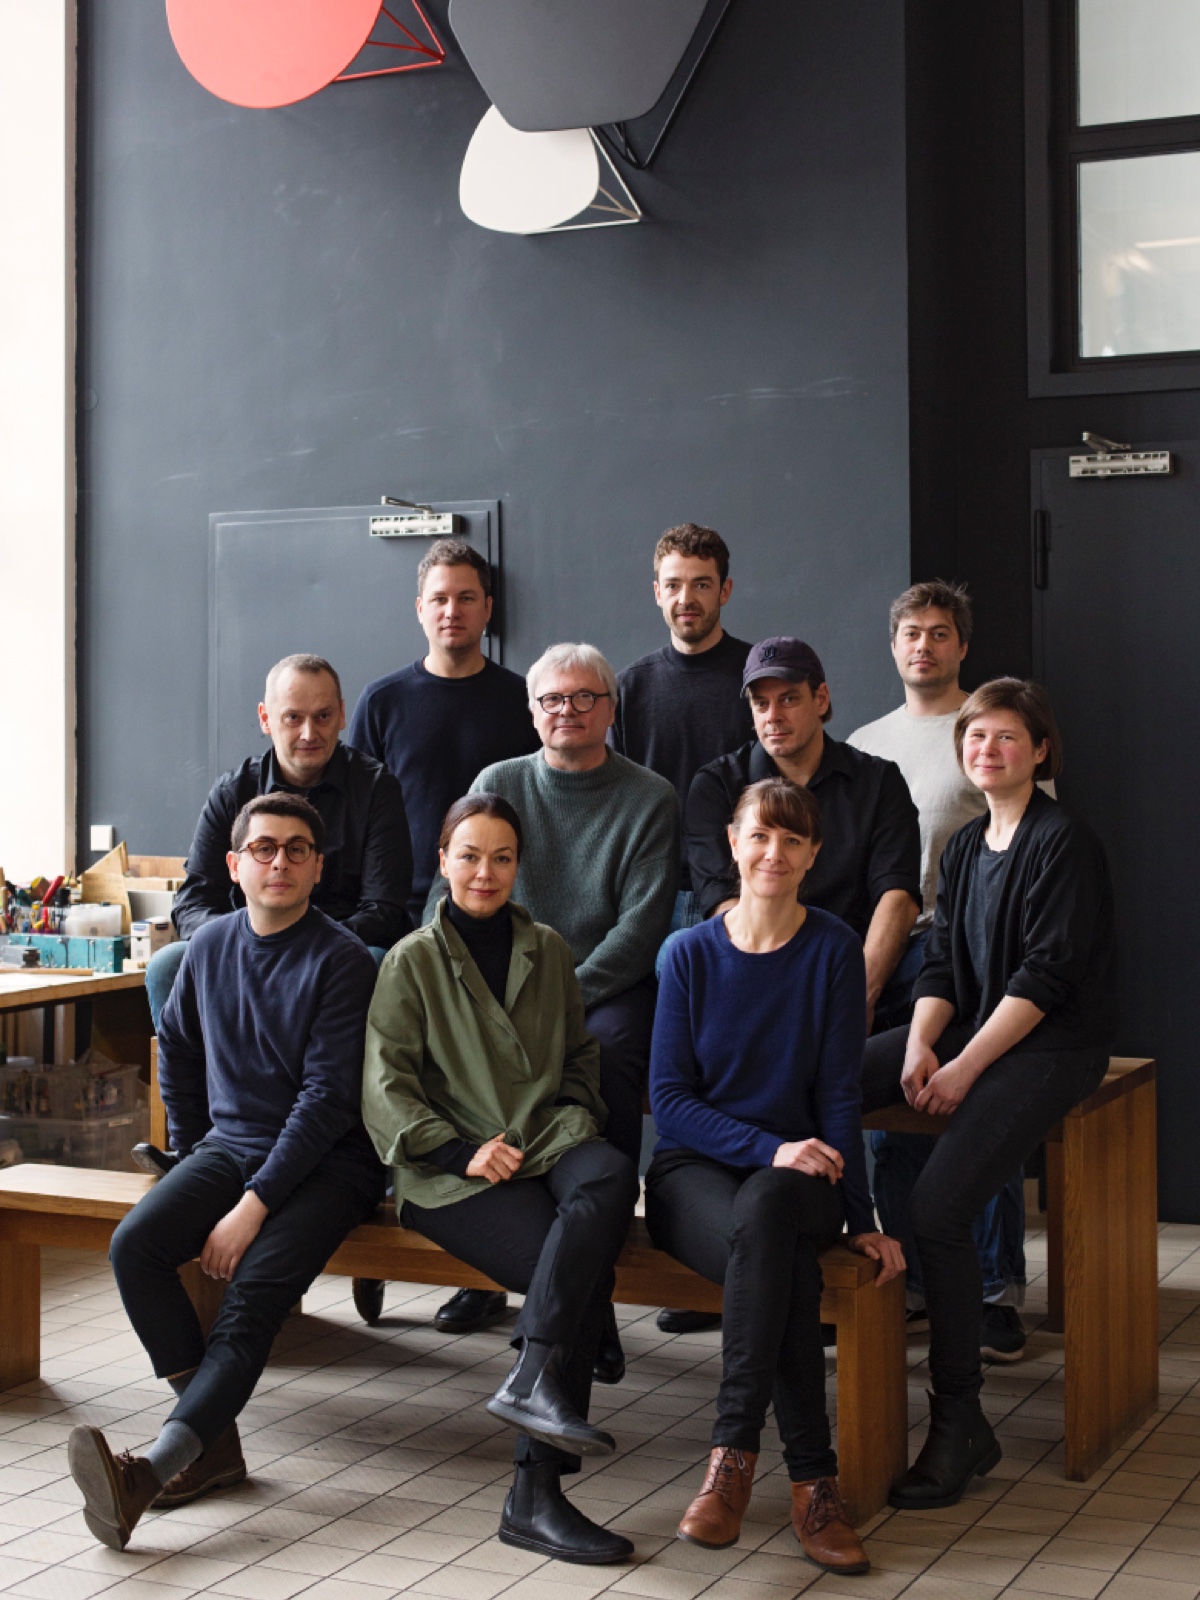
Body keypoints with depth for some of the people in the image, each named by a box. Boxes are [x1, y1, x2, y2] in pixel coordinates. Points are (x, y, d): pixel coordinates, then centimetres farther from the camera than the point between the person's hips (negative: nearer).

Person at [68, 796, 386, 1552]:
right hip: (230, 1144, 5)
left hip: (326, 1162, -5)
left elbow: (328, 1098, -15)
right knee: (135, 1243, -21)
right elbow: (177, 1047, 25)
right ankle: (215, 1438, -17)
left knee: (252, 1295, -27)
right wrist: (190, 1152, 16)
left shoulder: (342, 959, -10)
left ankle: (155, 1467, -41)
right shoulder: (211, 944, 8)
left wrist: (253, 1207, -20)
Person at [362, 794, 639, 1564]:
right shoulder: (413, 960, 8)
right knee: (580, 1270, -30)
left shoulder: (549, 951, 20)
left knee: (612, 1176, -36)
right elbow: (386, 1086, 1)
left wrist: (575, 1122, 5)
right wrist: (461, 1151, -12)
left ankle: (532, 1378, -41)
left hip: (548, 1143, 3)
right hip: (453, 1172, -3)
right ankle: (536, 1492, -31)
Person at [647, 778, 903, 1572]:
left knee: (764, 1214, -38)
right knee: (780, 1257, -35)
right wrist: (768, 1148, -17)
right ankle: (813, 1477, -29)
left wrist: (861, 1218, -5)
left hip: (795, 1174, 0)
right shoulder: (691, 953, 2)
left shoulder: (834, 949, 1)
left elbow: (840, 1094, 1)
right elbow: (669, 1096, -2)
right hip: (694, 1169, 0)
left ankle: (734, 1453, -33)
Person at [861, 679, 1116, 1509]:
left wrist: (965, 1068, -18)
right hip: (969, 1028, 8)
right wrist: (919, 1046, -7)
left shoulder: (1067, 842, -8)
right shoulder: (964, 847, 16)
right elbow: (942, 963, 12)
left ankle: (960, 1424, -14)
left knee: (939, 1204, -26)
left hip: (1050, 1046, -8)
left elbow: (1045, 975, -15)